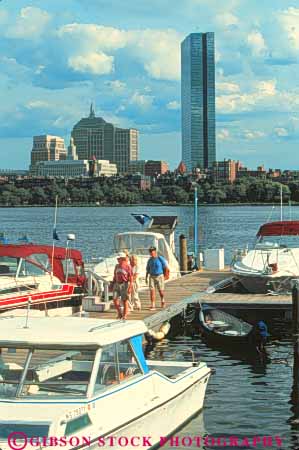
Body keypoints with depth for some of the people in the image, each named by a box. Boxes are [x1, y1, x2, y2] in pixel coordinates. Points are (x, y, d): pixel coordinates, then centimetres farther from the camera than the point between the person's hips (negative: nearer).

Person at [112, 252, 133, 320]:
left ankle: (124, 315, 7)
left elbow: (131, 277, -9)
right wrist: (113, 285, 15)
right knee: (115, 299, -3)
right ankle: (119, 313, 12)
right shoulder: (117, 266, 11)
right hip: (117, 284, 5)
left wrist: (130, 287, -15)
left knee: (125, 300, -1)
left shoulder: (128, 266, -7)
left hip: (124, 284, -5)